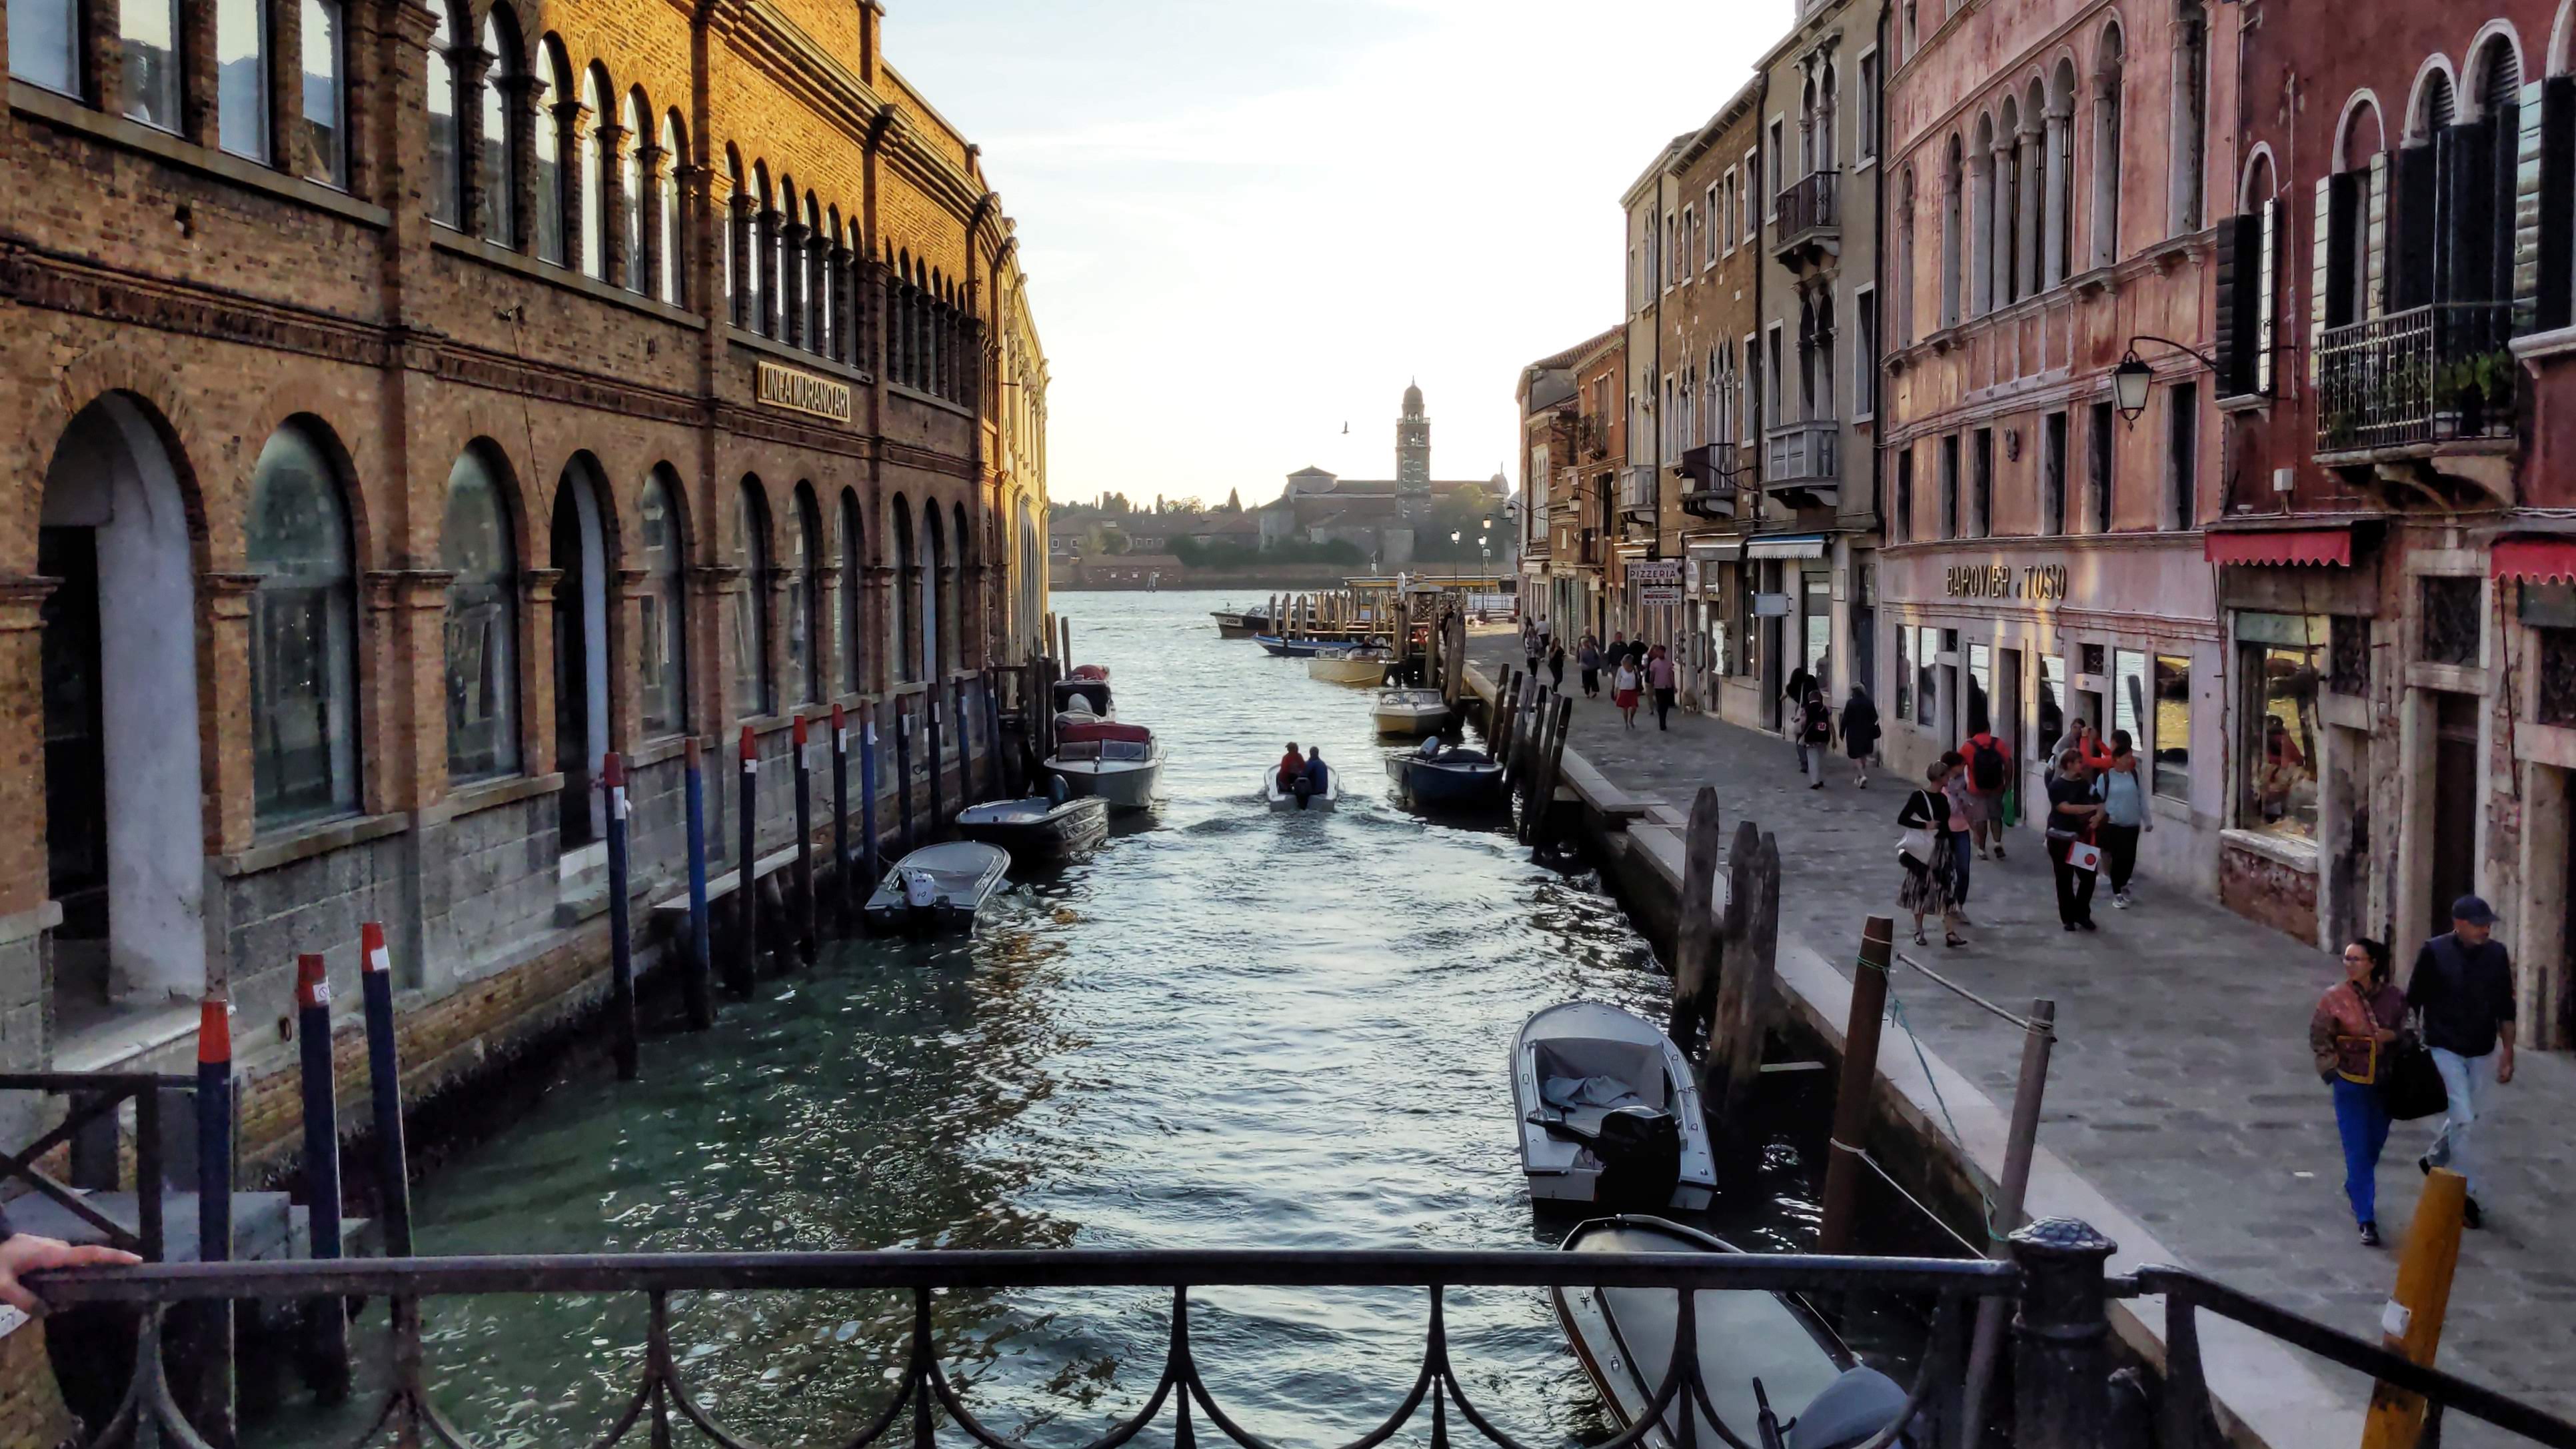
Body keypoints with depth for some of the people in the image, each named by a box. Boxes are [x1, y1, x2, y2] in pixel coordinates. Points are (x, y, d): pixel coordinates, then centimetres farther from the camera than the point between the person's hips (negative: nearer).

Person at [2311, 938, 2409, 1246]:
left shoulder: (2394, 997, -4)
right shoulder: (2335, 998, -9)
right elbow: (2318, 1036, -2)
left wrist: (2394, 1036, -12)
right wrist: (2332, 1066, -13)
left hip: (2385, 1084, 3)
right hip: (2351, 1085, -3)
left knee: (2374, 1146, 19)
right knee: (2358, 1152, -5)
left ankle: (2355, 1189, 47)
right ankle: (2367, 1220, -2)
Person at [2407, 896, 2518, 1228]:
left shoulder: (2497, 954, -4)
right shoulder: (2434, 952, -14)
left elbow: (2505, 1008, 5)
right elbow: (2413, 1001, -6)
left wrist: (2508, 1052, 4)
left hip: (2483, 1051, 4)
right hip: (2445, 1049, -4)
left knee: (2468, 1117, 17)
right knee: (2463, 1120, -9)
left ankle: (2433, 1160, 44)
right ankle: (2466, 1195, 0)